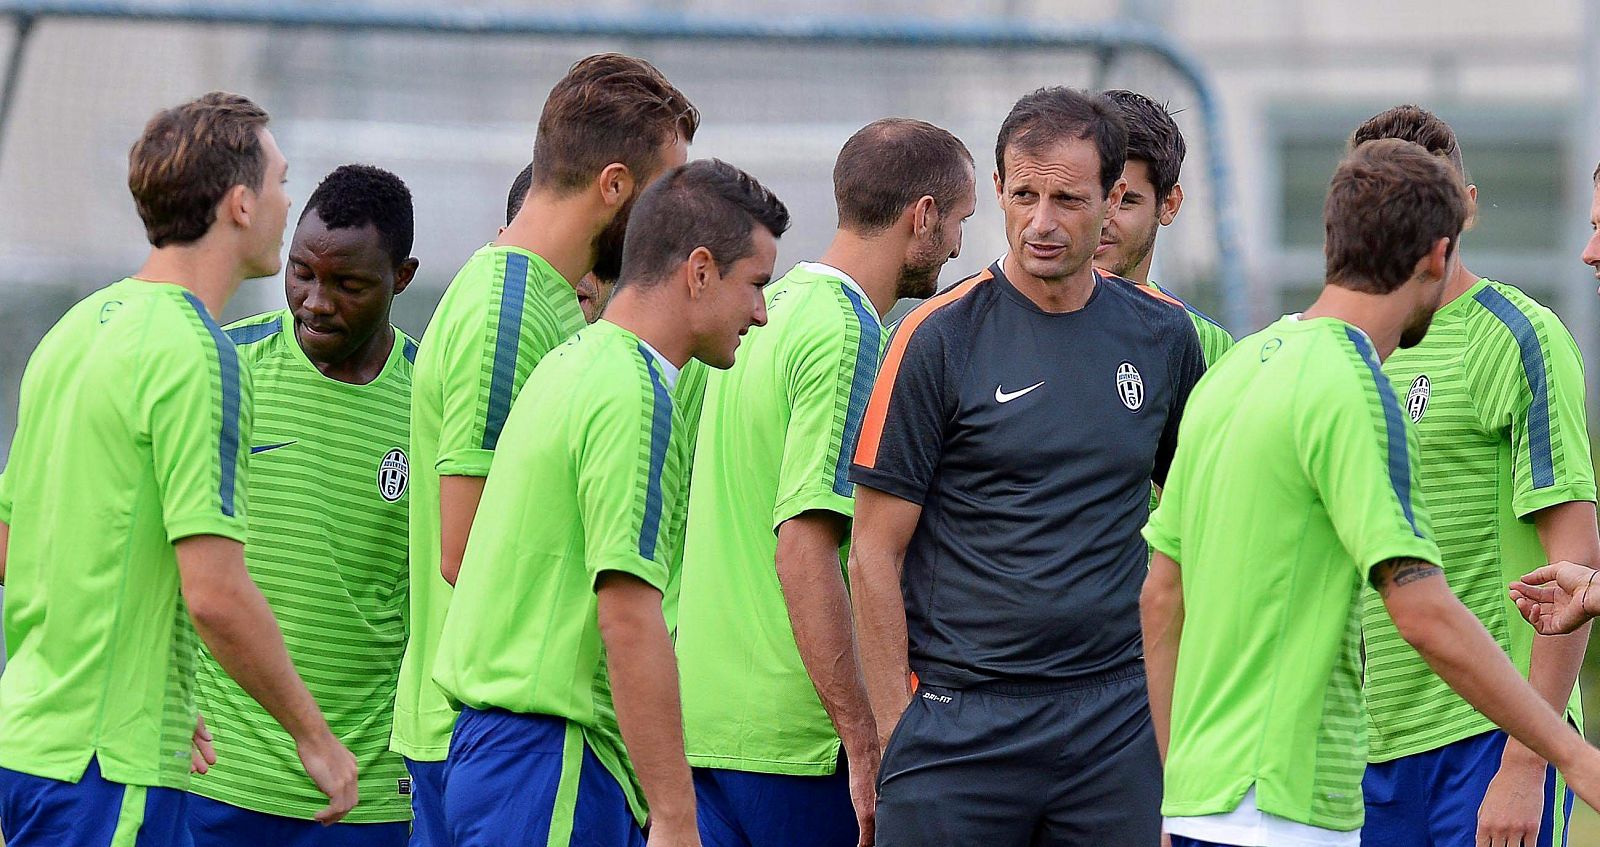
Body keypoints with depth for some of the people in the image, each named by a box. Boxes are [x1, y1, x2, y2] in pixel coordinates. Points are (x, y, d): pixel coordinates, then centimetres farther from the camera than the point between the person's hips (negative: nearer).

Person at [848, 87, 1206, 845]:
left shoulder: (1164, 335, 7)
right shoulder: (938, 337, -4)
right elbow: (875, 551, -3)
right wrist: (894, 728, -9)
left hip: (1115, 719, 3)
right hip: (960, 719, -3)